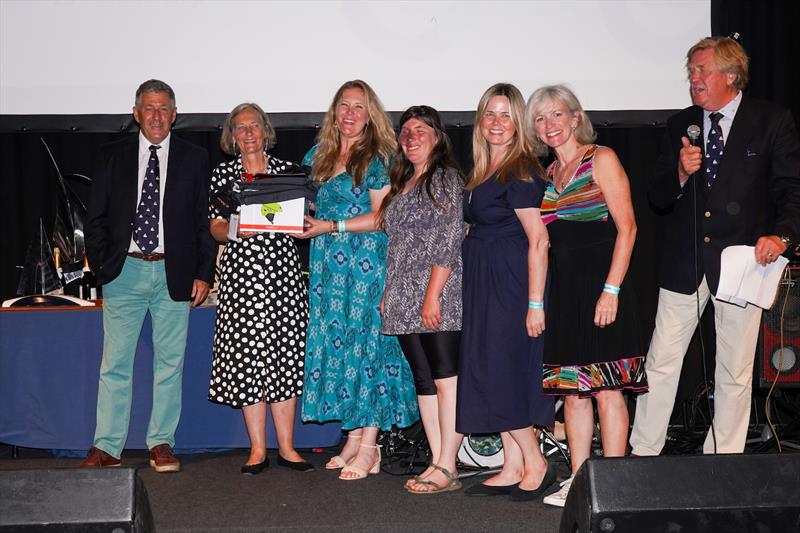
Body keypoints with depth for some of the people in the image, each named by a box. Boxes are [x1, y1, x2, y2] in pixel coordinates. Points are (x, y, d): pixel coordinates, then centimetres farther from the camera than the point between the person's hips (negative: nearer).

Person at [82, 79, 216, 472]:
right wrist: (102, 266, -2)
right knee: (115, 362, 2)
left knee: (170, 362, 4)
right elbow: (96, 218, 9)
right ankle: (107, 447, 7)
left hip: (174, 273, 0)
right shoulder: (112, 157, 9)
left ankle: (161, 444, 14)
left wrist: (203, 273, -2)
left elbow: (205, 221, 5)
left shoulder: (194, 159, 7)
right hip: (125, 271, 0)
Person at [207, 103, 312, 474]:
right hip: (241, 270, 0)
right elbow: (216, 227, 4)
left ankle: (287, 447, 8)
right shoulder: (223, 174, 9)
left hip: (282, 267, 1)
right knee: (247, 357, -1)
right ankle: (258, 449, 7)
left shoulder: (286, 170, 10)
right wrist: (236, 228, -16)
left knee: (285, 355, 0)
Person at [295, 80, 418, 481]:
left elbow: (382, 217, -10)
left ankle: (368, 447, -4)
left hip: (366, 263, -7)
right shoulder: (319, 156, 16)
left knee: (366, 343, -7)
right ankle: (353, 437, 13)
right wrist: (301, 221, 3)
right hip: (328, 264, 7)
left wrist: (331, 226, -15)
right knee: (335, 343, 5)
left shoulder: (377, 158, -3)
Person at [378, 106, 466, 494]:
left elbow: (449, 241, -12)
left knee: (446, 380, -7)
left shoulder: (446, 178, -4)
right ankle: (437, 462, 12)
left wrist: (433, 294, -18)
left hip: (438, 300, -8)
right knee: (424, 381, 8)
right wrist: (388, 293, 15)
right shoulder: (402, 185, 20)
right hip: (405, 302, 9)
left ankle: (447, 468, -5)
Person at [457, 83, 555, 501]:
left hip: (509, 285, -9)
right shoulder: (482, 172, 14)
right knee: (493, 375, 9)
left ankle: (536, 464, 8)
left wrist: (535, 303, -22)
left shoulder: (521, 172, -12)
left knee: (501, 375, -6)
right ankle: (513, 469, 17)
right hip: (483, 284, 9)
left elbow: (538, 240, -18)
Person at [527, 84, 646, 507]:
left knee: (606, 388, -5)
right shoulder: (549, 174, 17)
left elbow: (626, 227, -9)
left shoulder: (601, 159, -3)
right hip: (561, 289, 7)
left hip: (599, 283, -7)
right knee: (572, 388, 8)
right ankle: (578, 480, 15)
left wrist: (611, 289, -16)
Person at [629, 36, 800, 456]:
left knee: (735, 373, 7)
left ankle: (723, 462, 21)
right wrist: (680, 173, -13)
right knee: (661, 364, 4)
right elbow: (658, 200, 7)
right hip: (683, 263, 3)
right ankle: (642, 453, 14)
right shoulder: (680, 125, 8)